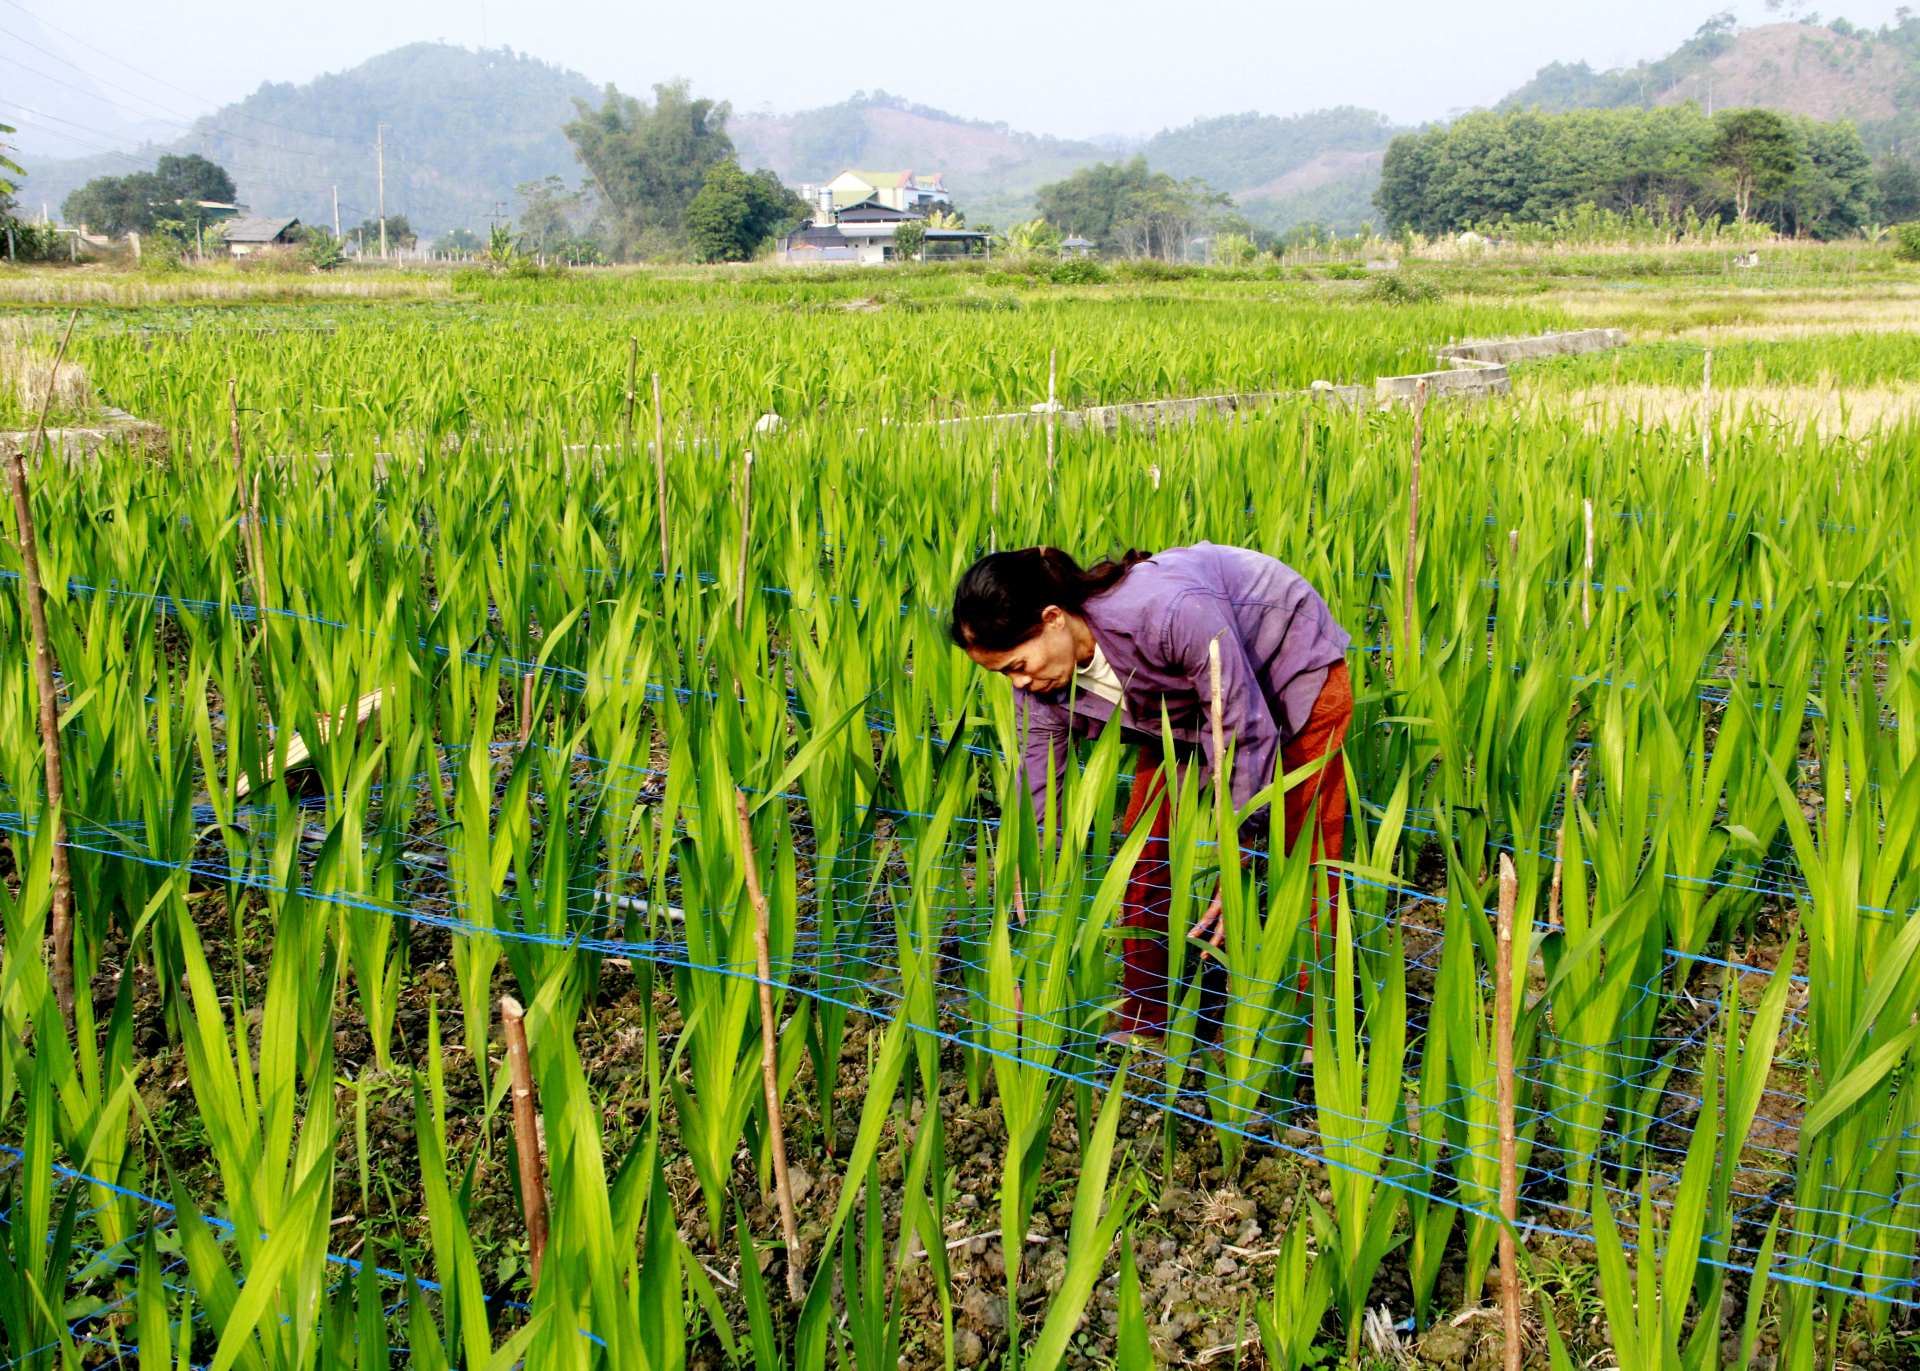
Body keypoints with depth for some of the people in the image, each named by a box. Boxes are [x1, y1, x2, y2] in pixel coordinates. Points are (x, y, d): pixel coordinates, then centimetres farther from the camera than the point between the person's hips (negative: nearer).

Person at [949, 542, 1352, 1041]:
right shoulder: (1039, 682, -22)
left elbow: (1250, 737, -32)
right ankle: (1140, 1028, 13)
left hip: (1296, 668, -6)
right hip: (1186, 704, 6)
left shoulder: (1171, 613, -43)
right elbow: (1036, 805, -17)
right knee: (1143, 849, 0)